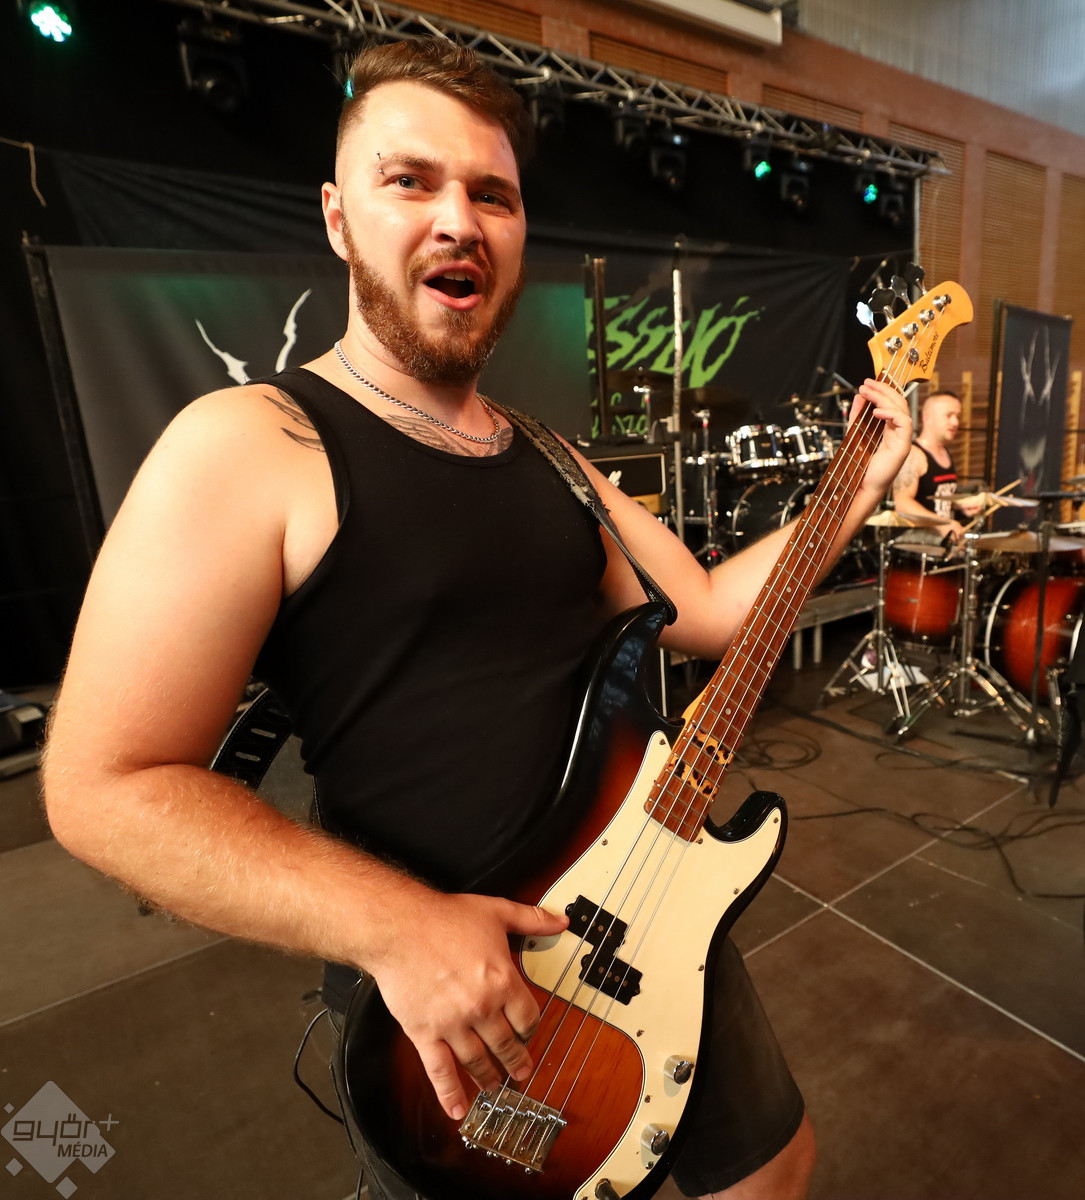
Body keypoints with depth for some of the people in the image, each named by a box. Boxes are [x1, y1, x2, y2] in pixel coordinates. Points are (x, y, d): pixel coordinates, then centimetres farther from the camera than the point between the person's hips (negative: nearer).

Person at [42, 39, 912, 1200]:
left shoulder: (554, 464, 5)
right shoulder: (247, 447, -16)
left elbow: (708, 611, 7)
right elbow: (105, 785, -18)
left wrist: (859, 488, 0)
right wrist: (398, 928, -25)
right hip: (449, 1009, -6)